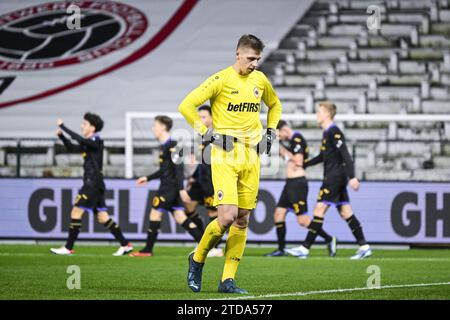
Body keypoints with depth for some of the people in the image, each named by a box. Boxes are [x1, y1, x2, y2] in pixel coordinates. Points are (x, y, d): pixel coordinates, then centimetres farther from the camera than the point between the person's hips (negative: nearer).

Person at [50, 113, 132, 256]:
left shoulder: (96, 142, -12)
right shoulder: (88, 143, 16)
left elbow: (79, 139, -28)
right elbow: (72, 148, 25)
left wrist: (63, 127, -23)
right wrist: (61, 136, 9)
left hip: (93, 183, -10)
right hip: (92, 183, 10)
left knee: (76, 212, -7)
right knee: (102, 217, 9)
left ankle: (68, 248, -5)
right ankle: (125, 244, 8)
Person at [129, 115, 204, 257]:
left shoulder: (172, 146, -14)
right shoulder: (163, 146, 16)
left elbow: (179, 167, -19)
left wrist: (181, 188, -23)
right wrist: (148, 178, 29)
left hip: (170, 186, -10)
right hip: (167, 186, 10)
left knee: (155, 213, -4)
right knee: (180, 217, 6)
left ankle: (147, 250, 3)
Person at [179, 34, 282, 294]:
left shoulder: (260, 80, 10)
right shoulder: (221, 80, -8)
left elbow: (275, 105, 30)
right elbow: (186, 105, -10)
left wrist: (270, 132, 17)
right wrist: (207, 133, -12)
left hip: (252, 157, 6)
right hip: (225, 156, -6)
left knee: (242, 220, 3)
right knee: (227, 216, -16)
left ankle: (228, 280, 7)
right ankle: (198, 259, 9)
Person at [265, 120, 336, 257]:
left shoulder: (296, 139, -15)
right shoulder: (290, 140, 16)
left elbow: (298, 161, -23)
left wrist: (286, 154, -10)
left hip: (298, 183, -10)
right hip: (290, 183, 10)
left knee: (302, 219, -10)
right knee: (278, 214, 8)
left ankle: (329, 239, -1)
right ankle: (281, 250, 11)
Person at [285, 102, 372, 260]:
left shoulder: (334, 132, -13)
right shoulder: (327, 132, 17)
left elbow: (345, 155, -20)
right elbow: (323, 156, 29)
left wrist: (352, 177, -27)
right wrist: (303, 164, 32)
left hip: (334, 177, -10)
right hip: (334, 177, 10)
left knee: (319, 209, -9)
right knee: (345, 212, 7)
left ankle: (305, 249, -8)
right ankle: (364, 247, 5)